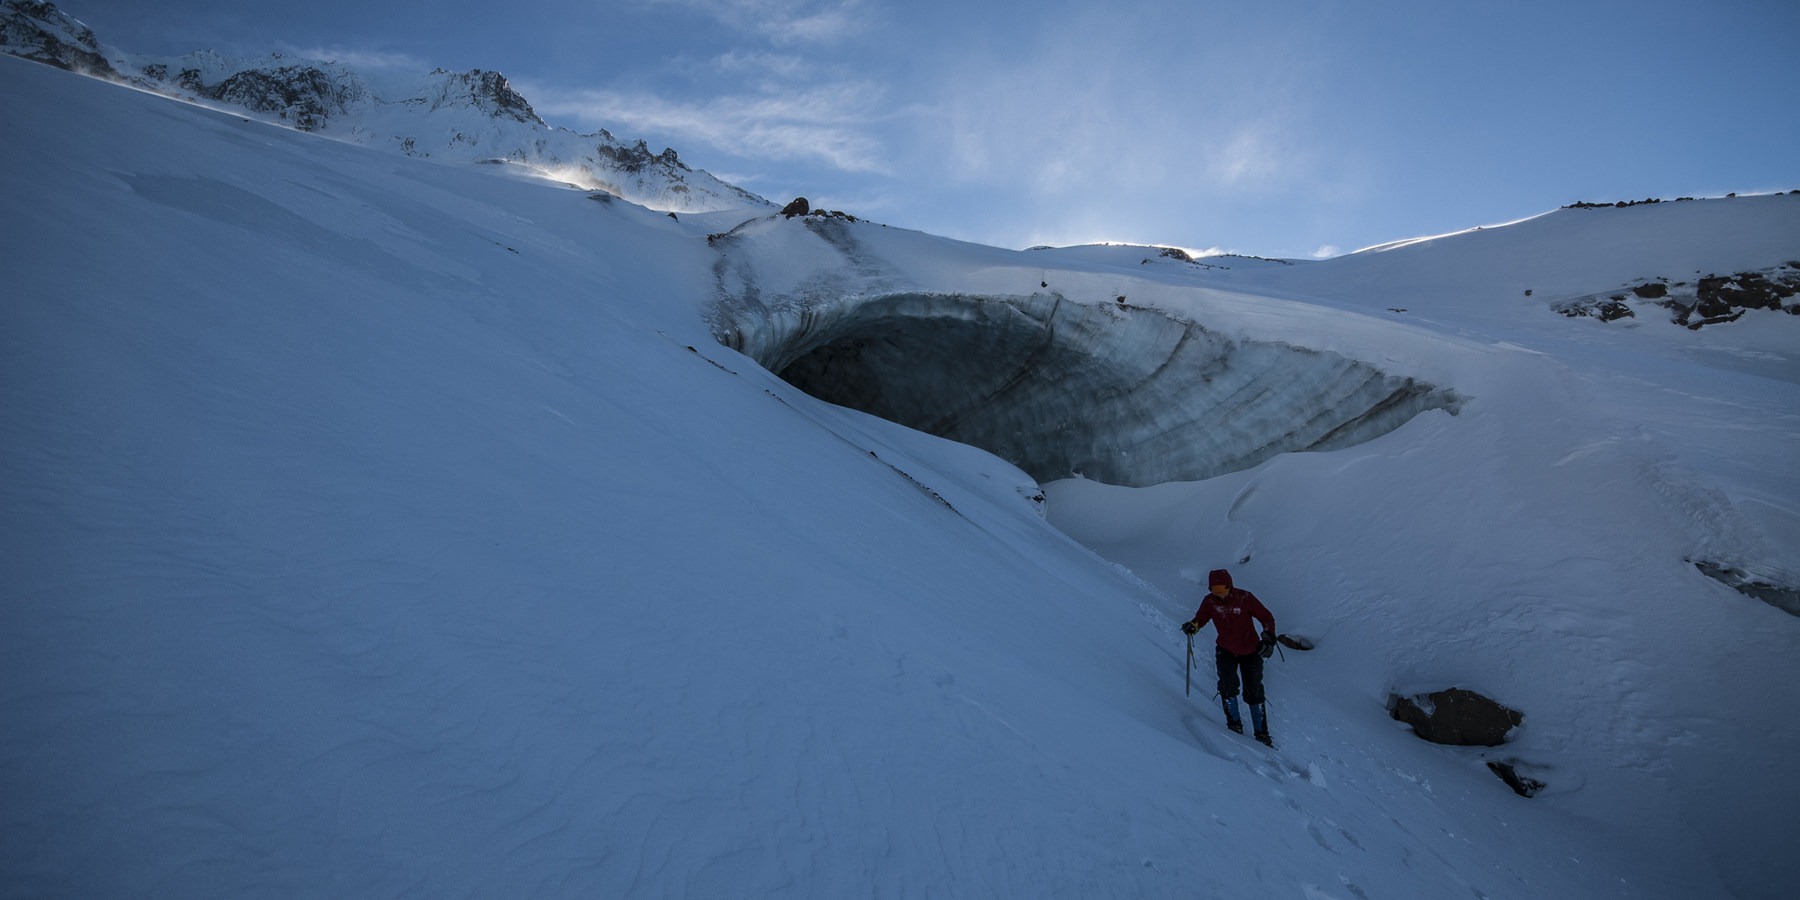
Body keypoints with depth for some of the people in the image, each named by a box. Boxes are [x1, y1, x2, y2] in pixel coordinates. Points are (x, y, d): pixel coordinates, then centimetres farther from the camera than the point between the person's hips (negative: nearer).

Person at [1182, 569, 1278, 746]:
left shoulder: (1245, 598, -20)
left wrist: (1268, 638, -23)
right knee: (1228, 684, -18)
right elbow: (1200, 618, 0)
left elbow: (1267, 618, -10)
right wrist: (1192, 626, -22)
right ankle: (1234, 723, 2)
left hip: (1251, 651, -1)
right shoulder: (1209, 601, -13)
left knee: (1254, 691, 2)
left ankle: (1261, 732, 17)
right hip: (1226, 650, 1)